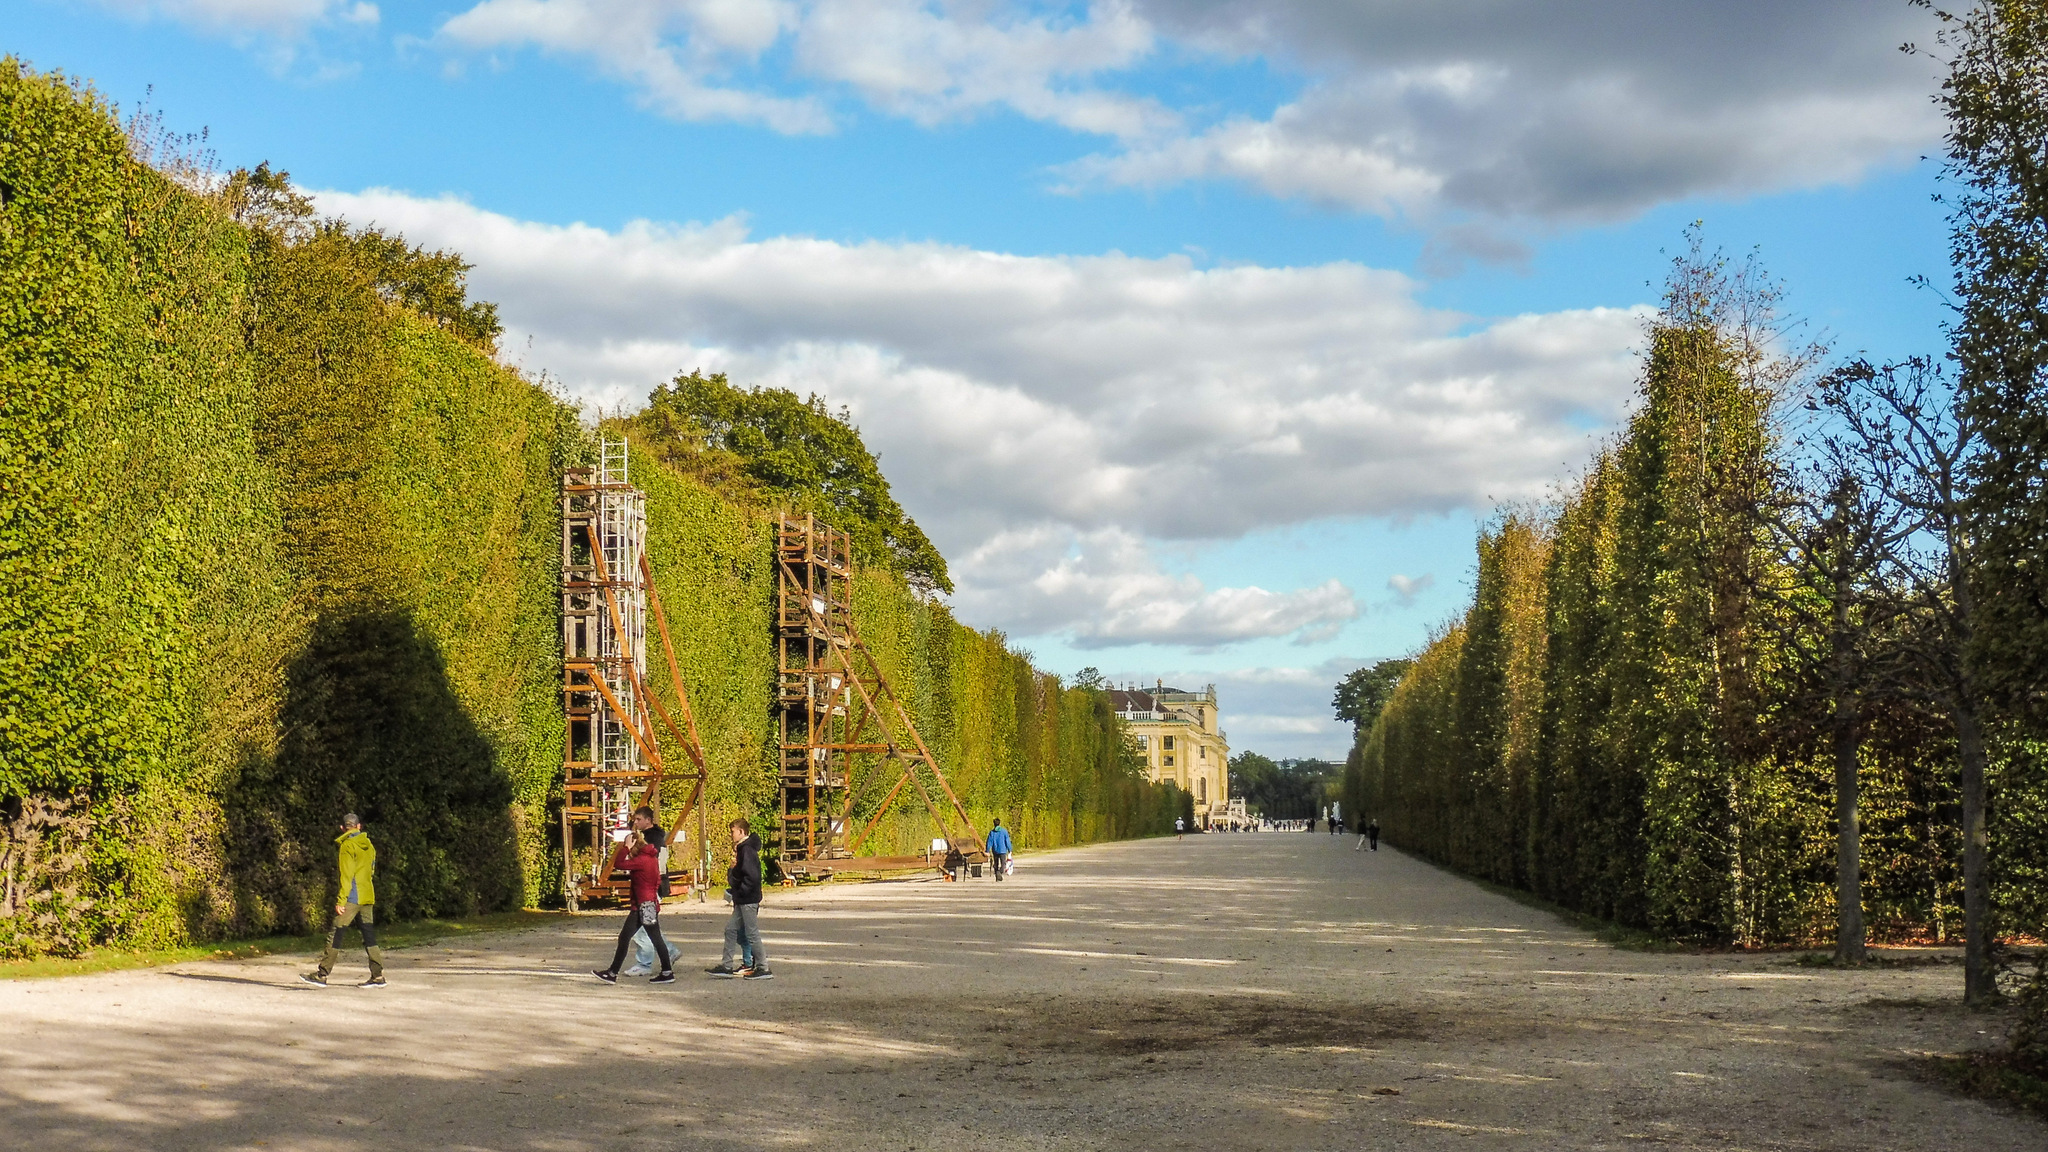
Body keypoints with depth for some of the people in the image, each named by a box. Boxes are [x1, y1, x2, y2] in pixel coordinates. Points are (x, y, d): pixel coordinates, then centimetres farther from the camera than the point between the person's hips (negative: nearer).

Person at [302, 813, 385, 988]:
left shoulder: (348, 845, -8)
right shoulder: (369, 846, 14)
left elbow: (346, 875, -15)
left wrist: (340, 900, -15)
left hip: (352, 899, -7)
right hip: (368, 898, 7)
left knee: (334, 934, -4)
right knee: (369, 936, 8)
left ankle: (322, 975, -6)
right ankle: (378, 976, 5)